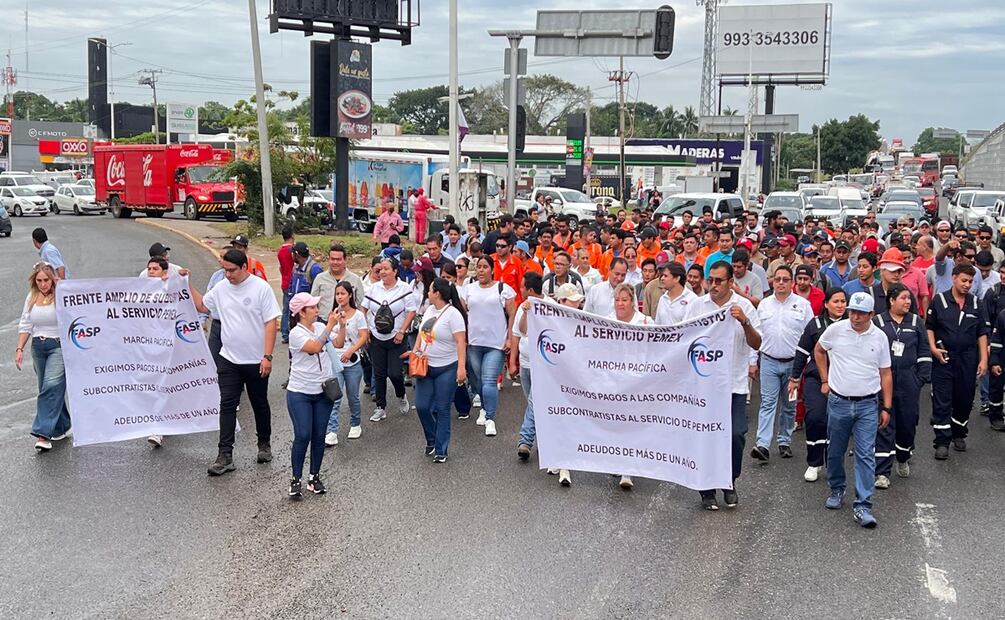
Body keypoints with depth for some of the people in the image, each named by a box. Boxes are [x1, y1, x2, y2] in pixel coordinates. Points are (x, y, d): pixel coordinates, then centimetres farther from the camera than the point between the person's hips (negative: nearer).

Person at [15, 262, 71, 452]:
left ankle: (43, 433, -17)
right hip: (38, 347, 6)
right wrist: (20, 348, 7)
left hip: (60, 346, -6)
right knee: (47, 388, 11)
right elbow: (25, 326, 13)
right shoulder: (31, 298, 9)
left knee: (52, 386, -16)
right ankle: (62, 428, 25)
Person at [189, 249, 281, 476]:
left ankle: (264, 444, 32)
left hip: (256, 361, -3)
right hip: (228, 359, 3)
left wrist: (267, 356, -17)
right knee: (227, 405, -3)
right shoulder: (221, 288, 2)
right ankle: (225, 456, -1)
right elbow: (201, 305, 21)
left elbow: (271, 323, -13)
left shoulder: (261, 288, -12)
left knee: (260, 404, 13)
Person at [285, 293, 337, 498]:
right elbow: (315, 347, -25)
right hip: (300, 394, -5)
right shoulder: (296, 333, -12)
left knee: (319, 436, 7)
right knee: (303, 436, -7)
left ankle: (314, 476, 20)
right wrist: (330, 325, -21)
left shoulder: (320, 327, 5)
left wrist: (341, 325, -11)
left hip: (323, 392, 5)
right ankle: (296, 479, 6)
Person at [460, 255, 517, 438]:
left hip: (496, 344, -4)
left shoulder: (503, 289, 0)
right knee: (478, 379, 12)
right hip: (473, 342, 4)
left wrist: (510, 339, -6)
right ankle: (484, 408, 32)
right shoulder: (468, 289, 10)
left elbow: (512, 315, 0)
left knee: (489, 381, -12)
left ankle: (490, 419, -10)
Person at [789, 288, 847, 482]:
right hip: (815, 379, -1)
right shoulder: (815, 324, 1)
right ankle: (814, 463, 6)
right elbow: (802, 352, 6)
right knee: (815, 418, -10)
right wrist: (795, 377, 8)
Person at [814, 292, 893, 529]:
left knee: (866, 455, -5)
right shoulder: (835, 330, -4)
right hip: (838, 402, 1)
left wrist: (886, 407, 4)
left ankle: (862, 505, -3)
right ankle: (836, 489, 33)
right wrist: (825, 380, 11)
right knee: (835, 451, 12)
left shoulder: (879, 337, -1)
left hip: (867, 405, -1)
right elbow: (818, 351, 15)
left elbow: (885, 374, 6)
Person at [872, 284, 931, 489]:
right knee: (884, 424, -4)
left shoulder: (915, 322, 9)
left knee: (908, 422, 10)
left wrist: (923, 376, 4)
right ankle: (882, 472, -1)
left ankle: (903, 460, 36)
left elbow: (924, 351, 11)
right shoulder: (878, 322, 1)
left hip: (909, 381, 2)